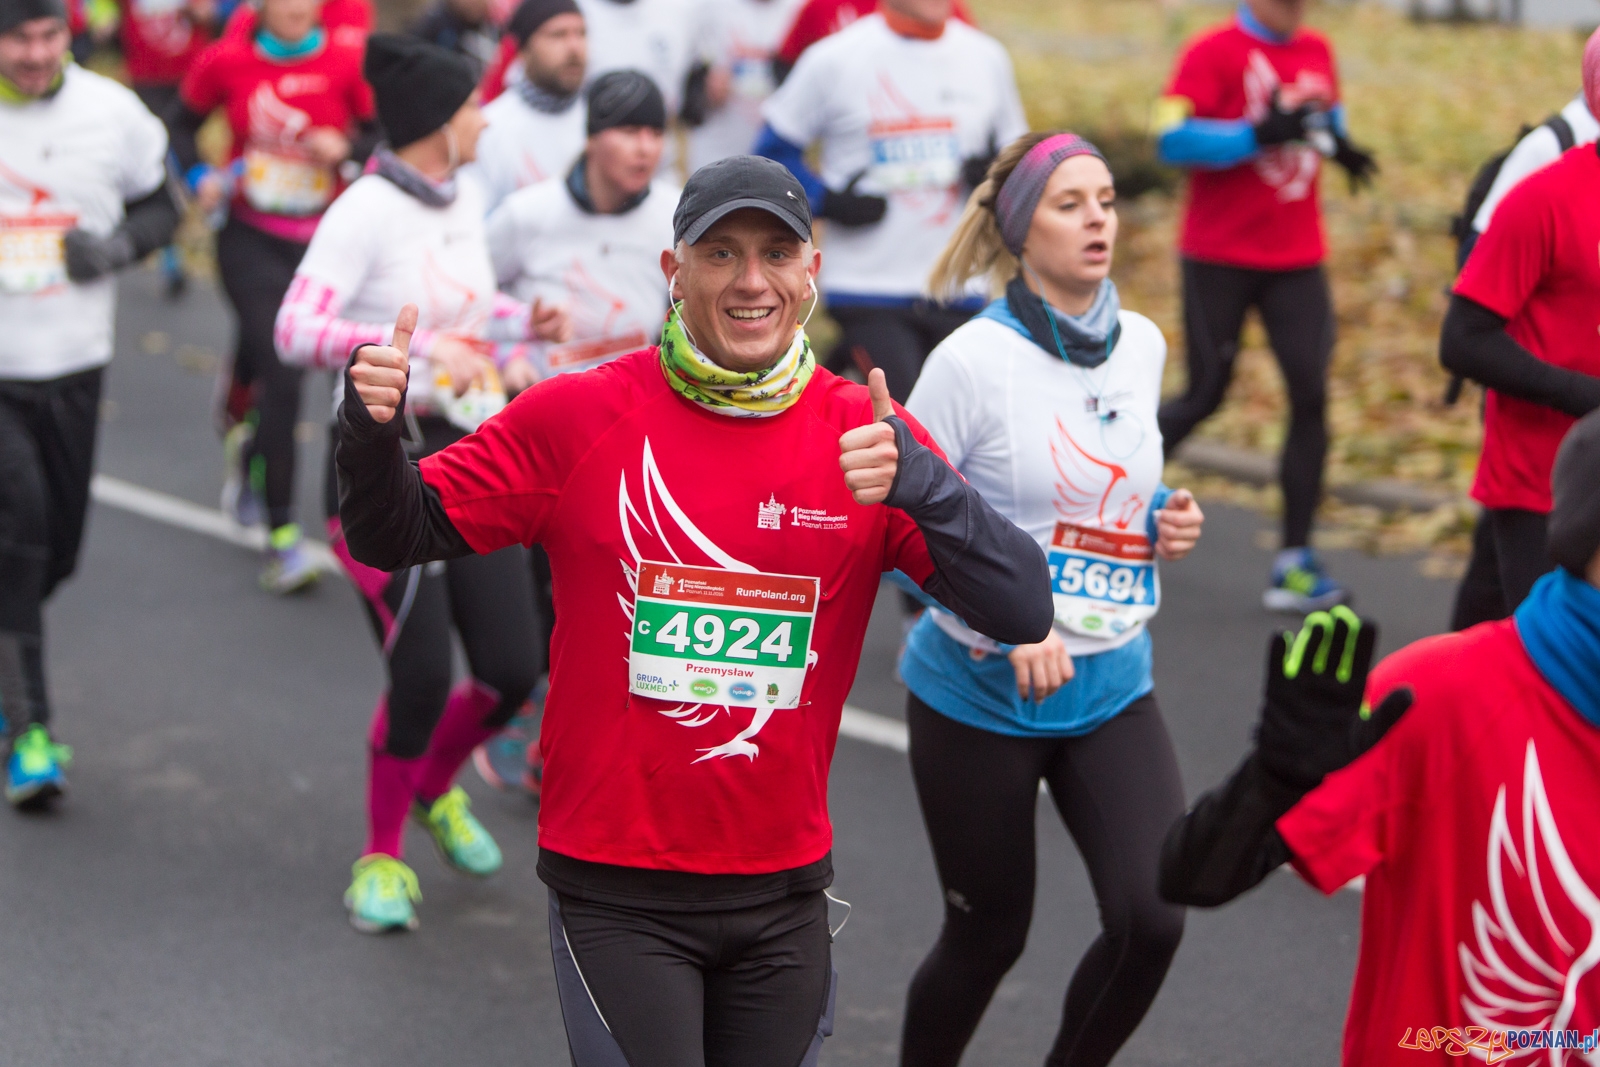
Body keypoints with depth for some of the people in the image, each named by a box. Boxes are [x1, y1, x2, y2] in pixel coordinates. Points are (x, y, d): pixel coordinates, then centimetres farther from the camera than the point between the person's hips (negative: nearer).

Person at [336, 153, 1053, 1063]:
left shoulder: (870, 435, -3)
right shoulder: (579, 416, -6)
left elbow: (1024, 615, -10)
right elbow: (394, 537, -1)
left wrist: (922, 484, -27)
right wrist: (372, 430, -22)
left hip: (785, 889, 3)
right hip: (616, 886, -3)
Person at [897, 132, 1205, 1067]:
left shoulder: (1142, 346, 3)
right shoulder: (973, 361, -14)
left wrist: (1167, 518, -1)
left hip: (1112, 686, 4)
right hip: (978, 696, -4)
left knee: (1154, 916, -11)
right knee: (988, 937, 7)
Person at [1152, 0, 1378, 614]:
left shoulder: (1317, 52, 9)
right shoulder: (1214, 53, -9)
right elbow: (1173, 138, -18)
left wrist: (1336, 142, 3)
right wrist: (1261, 134, -27)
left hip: (1297, 261, 5)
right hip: (1220, 258, -5)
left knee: (1311, 394, -6)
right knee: (1205, 396, 3)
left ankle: (1294, 564, -3)